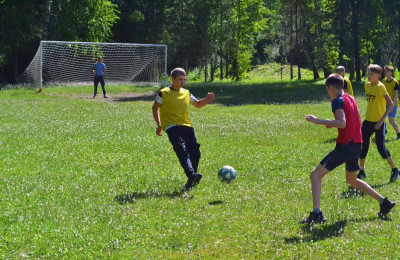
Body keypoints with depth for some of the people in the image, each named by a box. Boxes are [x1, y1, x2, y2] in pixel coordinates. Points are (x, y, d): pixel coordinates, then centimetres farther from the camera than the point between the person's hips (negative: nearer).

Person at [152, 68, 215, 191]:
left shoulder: (186, 93, 17)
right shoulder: (164, 93, 3)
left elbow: (198, 104, 29)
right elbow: (155, 108, 12)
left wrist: (207, 99, 10)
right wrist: (159, 125, 5)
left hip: (187, 126, 6)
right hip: (172, 127, -6)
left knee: (195, 153, -3)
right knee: (182, 150, -27)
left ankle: (191, 182, 9)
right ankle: (191, 175, -43)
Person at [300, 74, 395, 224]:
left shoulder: (338, 101, -11)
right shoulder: (350, 99, 15)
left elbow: (342, 123, -25)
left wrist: (318, 121, -24)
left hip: (345, 146, -9)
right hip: (357, 145, 9)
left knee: (316, 174, -5)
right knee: (351, 180, 28)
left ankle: (316, 213, -17)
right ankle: (384, 202, 25)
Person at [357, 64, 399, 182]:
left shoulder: (380, 86, -16)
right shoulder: (367, 85, 6)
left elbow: (390, 105, -21)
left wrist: (381, 121, -24)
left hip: (379, 122, -7)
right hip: (368, 121, 7)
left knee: (381, 146, -9)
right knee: (363, 145, 4)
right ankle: (361, 172, 16)